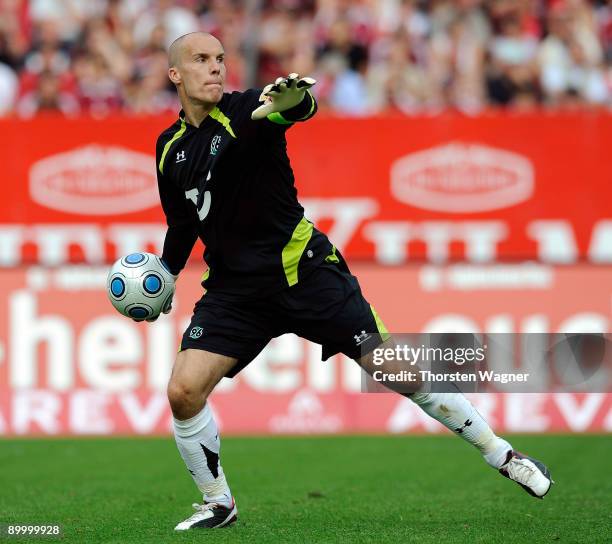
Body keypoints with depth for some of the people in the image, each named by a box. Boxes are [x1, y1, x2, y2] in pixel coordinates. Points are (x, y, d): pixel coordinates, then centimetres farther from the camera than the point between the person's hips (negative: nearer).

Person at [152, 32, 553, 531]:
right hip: (235, 287, 4)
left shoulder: (246, 109, -11)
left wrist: (291, 101, -58)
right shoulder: (170, 148, 6)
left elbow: (302, 107, -36)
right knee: (183, 391, -13)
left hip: (304, 269, -4)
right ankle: (218, 504, 9)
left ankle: (501, 453, 8)